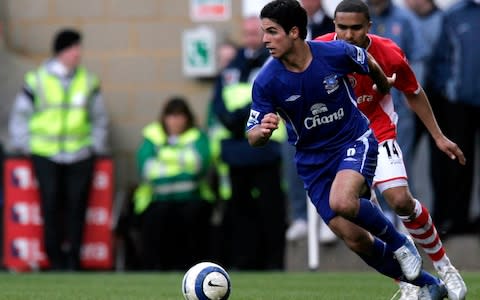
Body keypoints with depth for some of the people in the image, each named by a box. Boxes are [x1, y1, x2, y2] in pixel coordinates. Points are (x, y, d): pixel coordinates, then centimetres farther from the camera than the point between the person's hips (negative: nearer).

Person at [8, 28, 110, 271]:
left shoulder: (88, 81, 6)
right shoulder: (37, 80, 0)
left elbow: (99, 117, 17)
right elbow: (20, 114, 9)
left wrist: (98, 146, 11)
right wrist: (21, 145, 5)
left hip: (80, 156, 2)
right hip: (46, 156, -2)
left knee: (76, 205, -4)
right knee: (52, 204, -6)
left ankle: (73, 258, 4)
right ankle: (55, 258, 2)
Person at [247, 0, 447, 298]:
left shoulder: (335, 53, -18)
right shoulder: (267, 81, -16)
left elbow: (369, 64, 6)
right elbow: (253, 137, -13)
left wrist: (384, 85, 26)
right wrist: (262, 131, -37)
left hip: (355, 141, -3)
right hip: (313, 159, 3)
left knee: (342, 202, -34)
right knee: (355, 240, -3)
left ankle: (398, 241, -4)